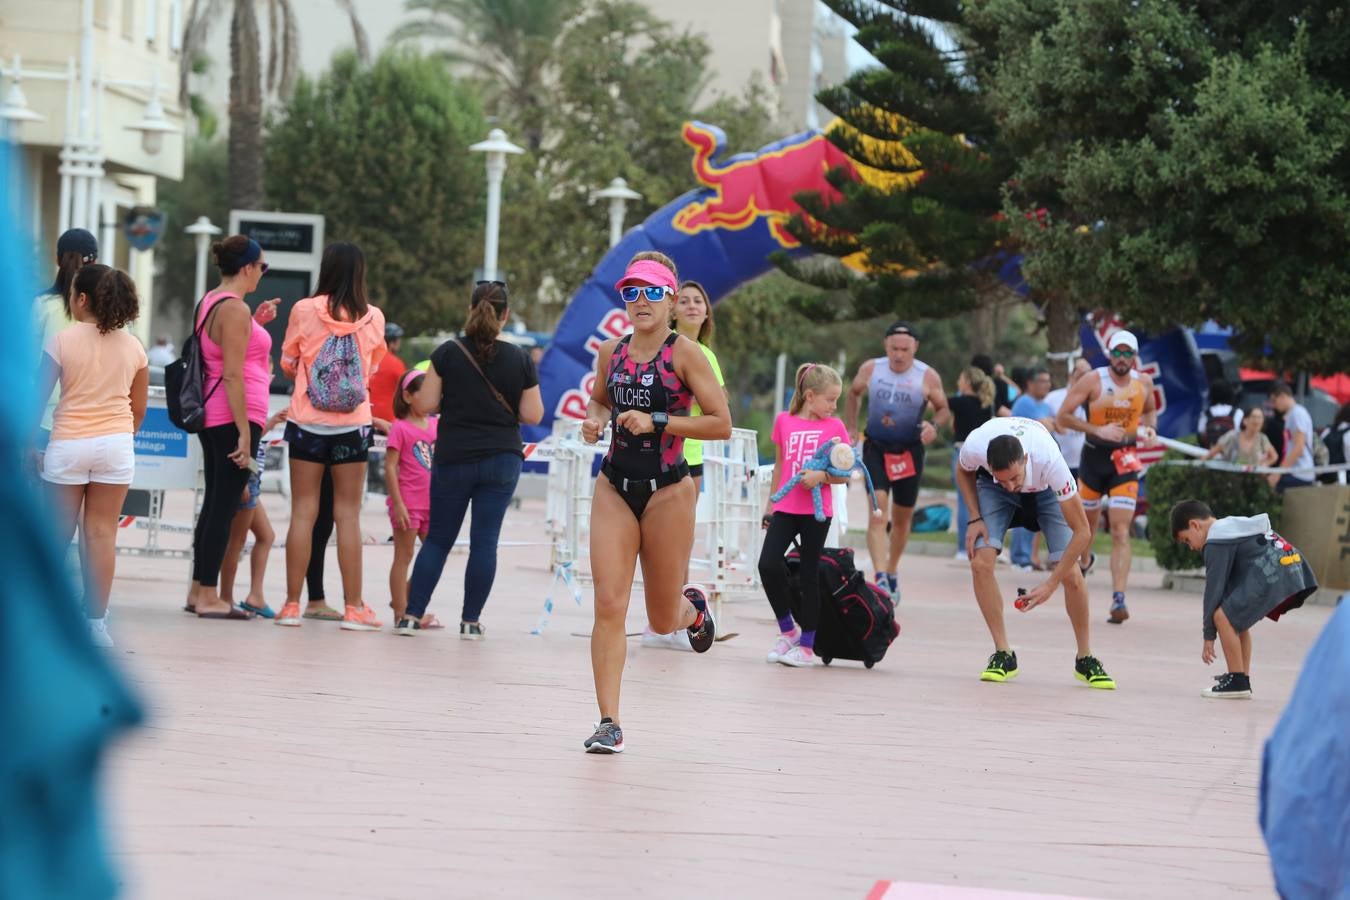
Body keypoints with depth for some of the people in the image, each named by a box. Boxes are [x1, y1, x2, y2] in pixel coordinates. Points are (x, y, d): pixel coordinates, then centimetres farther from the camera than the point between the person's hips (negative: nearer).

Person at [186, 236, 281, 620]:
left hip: (212, 415, 10)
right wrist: (245, 432, -20)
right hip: (235, 416, -10)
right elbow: (232, 374, -20)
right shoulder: (235, 310, -15)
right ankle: (209, 596, -4)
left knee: (215, 502, 15)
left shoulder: (210, 301, 13)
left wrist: (256, 324, 18)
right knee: (225, 505, -6)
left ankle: (198, 590, 19)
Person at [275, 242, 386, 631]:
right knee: (348, 515, 5)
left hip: (308, 422, 0)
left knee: (303, 512, 5)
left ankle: (292, 605, 5)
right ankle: (354, 608, 4)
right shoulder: (373, 318, -3)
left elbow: (287, 364, 5)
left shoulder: (304, 311, -7)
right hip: (353, 425, 0)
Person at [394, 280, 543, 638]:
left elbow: (426, 404, -5)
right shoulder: (520, 359, -3)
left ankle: (412, 616, 5)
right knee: (485, 541, 3)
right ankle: (471, 621, 4)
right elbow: (532, 415, -2)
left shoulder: (448, 353, -5)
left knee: (437, 539, 9)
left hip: (453, 460, 0)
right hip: (502, 460, 0)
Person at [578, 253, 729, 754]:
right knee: (608, 606, -10)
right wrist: (595, 421, 3)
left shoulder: (685, 354, -10)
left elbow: (721, 424, -12)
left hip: (668, 491, -3)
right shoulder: (610, 353, 5)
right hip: (614, 487, 3)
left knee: (662, 619, 9)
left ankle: (693, 608, 47)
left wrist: (657, 422, -20)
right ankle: (609, 723, -7)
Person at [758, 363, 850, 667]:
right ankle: (788, 630, 7)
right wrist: (770, 505, 18)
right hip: (785, 510, 2)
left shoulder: (834, 427, 0)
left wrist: (822, 476, -19)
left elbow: (845, 475, 0)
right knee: (768, 565, -13)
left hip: (816, 512, -2)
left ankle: (808, 646, 9)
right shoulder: (784, 421, 6)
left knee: (809, 575, 1)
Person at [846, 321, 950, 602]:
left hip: (909, 452, 1)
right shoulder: (870, 369, -4)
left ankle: (892, 573, 35)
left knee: (903, 516, 13)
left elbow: (943, 409, 2)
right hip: (875, 449, -1)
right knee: (877, 508, -19)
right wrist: (851, 428, 11)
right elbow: (853, 394, 15)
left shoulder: (928, 377, -8)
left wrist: (934, 425, -19)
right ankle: (880, 576, -28)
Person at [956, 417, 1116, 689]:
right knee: (980, 561, -19)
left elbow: (1082, 531, -34)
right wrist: (976, 518, -18)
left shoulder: (1050, 460, -44)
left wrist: (1051, 584, -34)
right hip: (991, 488, 2)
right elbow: (964, 472, -7)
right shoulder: (975, 447, -38)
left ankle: (1085, 659, 6)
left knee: (1071, 574, -14)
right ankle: (1003, 655, -6)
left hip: (1045, 487, -2)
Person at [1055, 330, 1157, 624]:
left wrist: (1150, 428, -2)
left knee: (1121, 531, -11)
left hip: (1125, 460, 0)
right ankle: (1085, 560, 52)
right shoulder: (1092, 381, -10)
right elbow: (1062, 416, -11)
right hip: (1094, 455, 0)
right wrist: (1097, 430, -22)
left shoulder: (1144, 383, 0)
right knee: (1087, 520, 17)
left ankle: (1119, 599, -19)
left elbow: (1150, 410, 21)